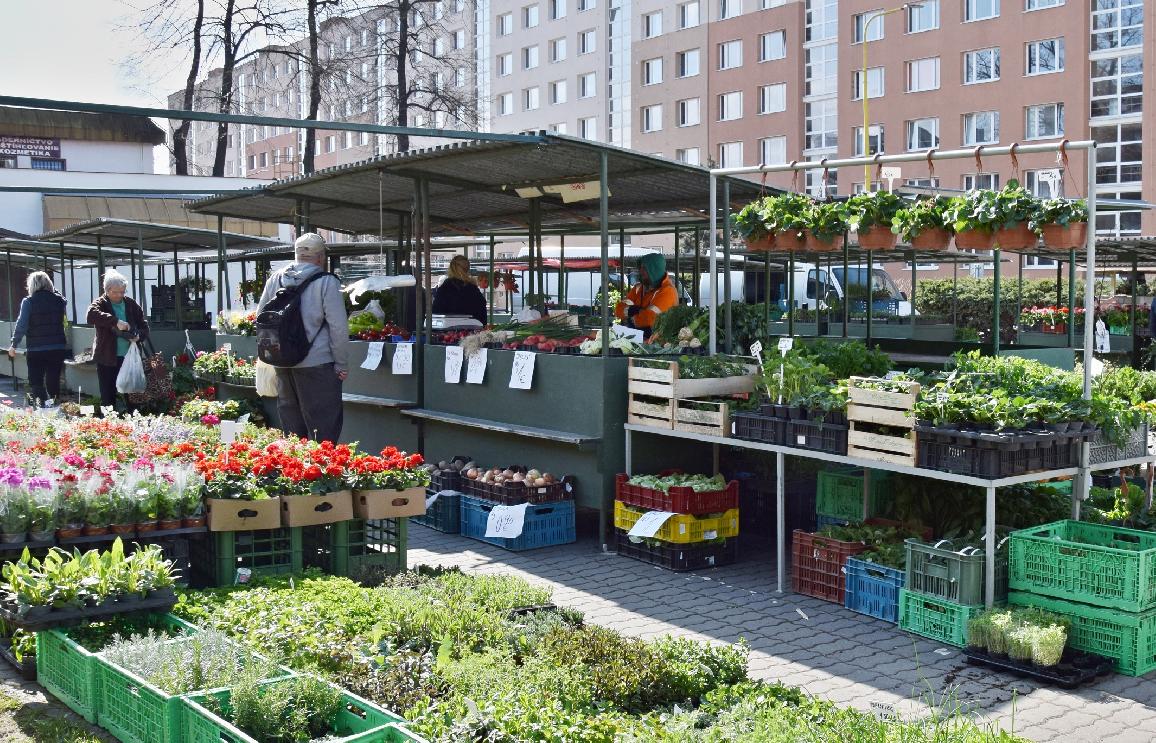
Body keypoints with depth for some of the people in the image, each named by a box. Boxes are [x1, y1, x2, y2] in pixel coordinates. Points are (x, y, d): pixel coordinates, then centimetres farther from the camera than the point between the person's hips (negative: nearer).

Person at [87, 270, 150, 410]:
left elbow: (144, 326, 12)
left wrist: (139, 335, -10)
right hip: (107, 358, -3)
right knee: (108, 397, 0)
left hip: (128, 357, 3)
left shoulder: (131, 304, 9)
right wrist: (115, 321, -33)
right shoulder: (100, 303, -3)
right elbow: (91, 314, -25)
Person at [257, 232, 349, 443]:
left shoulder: (275, 280, 7)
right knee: (324, 426, 0)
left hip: (282, 363, 6)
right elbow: (338, 327, -11)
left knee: (291, 424, 15)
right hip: (317, 363, -6)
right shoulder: (326, 282, -10)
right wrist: (342, 365, -3)